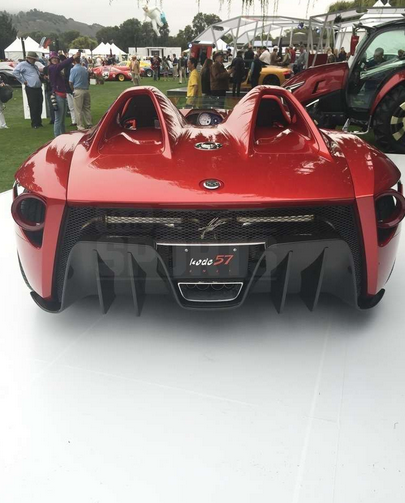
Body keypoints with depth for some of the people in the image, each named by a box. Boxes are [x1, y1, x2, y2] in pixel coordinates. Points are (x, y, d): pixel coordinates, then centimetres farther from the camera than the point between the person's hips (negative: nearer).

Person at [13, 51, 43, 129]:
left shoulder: (35, 66, 22)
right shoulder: (23, 64, -2)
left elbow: (39, 75, 37)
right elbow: (15, 72, -12)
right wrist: (23, 81, -11)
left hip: (38, 88, 7)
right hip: (31, 89, -7)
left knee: (39, 107, 9)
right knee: (33, 107, -6)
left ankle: (39, 122, 19)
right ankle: (34, 124, 0)